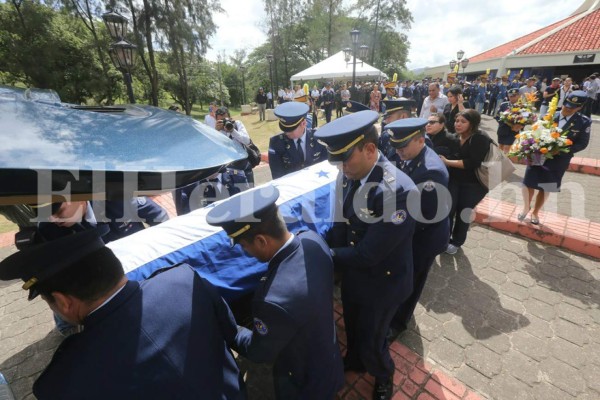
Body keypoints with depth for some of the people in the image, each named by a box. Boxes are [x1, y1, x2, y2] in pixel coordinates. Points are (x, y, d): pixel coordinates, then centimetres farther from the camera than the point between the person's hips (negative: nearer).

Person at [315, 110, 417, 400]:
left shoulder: (398, 191, -34)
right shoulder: (349, 174, -12)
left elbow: (367, 254, -31)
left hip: (382, 281, -6)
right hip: (353, 271, 6)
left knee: (370, 342, 18)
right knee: (353, 326, 30)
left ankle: (383, 376, 54)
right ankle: (354, 360, 63)